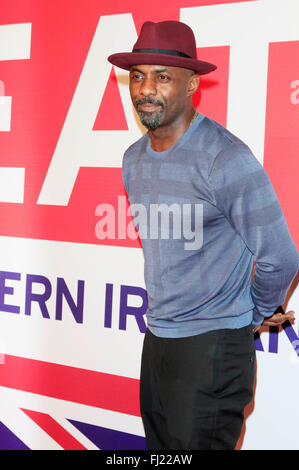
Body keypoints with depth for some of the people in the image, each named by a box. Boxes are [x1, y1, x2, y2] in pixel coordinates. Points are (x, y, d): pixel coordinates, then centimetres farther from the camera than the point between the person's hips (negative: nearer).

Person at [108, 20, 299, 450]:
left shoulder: (228, 160, -19)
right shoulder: (134, 160, 6)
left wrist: (257, 315, 3)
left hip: (213, 346, -7)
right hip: (157, 337, 8)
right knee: (161, 447, 18)